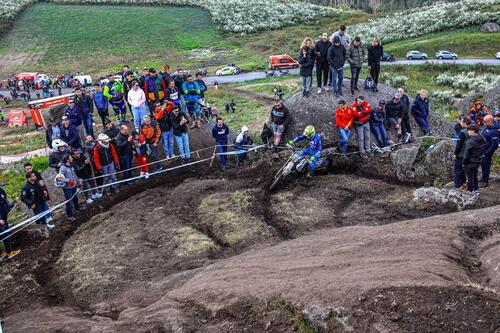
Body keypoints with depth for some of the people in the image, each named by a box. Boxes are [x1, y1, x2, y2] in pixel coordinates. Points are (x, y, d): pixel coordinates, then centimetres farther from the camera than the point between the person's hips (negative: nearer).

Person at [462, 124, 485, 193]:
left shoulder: (470, 141, -24)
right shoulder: (482, 140, 0)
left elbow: (467, 154, -19)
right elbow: (482, 151, 9)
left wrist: (464, 162, -10)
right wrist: (479, 156, 18)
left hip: (470, 162, -8)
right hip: (478, 161, 8)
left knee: (470, 177, 4)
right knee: (475, 176, 23)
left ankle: (470, 191, 12)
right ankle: (476, 189, 32)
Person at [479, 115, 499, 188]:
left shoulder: (494, 131, -23)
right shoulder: (486, 128, 5)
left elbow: (494, 145, -23)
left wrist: (487, 153, -21)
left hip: (486, 152, -9)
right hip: (481, 151, 9)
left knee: (485, 166, 3)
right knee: (482, 165, 22)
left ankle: (485, 181, 17)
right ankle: (483, 177, 39)